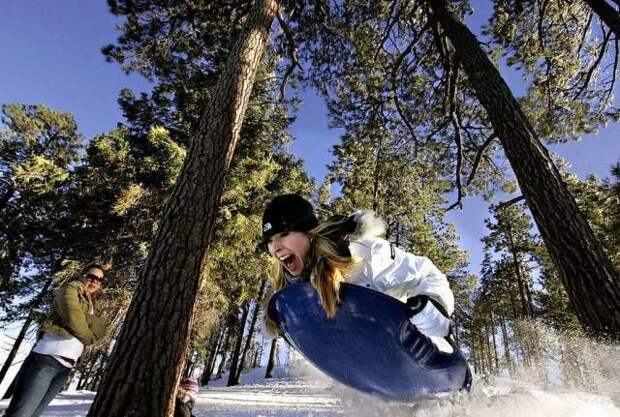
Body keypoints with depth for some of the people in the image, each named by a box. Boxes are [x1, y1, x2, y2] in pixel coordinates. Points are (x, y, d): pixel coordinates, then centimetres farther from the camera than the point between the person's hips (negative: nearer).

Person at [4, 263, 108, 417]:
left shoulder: (91, 305, 24)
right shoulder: (71, 288, 4)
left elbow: (100, 328, 10)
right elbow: (73, 318, -12)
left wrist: (88, 321, -6)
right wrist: (88, 334, 2)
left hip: (65, 367, 6)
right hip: (48, 358, -6)